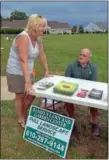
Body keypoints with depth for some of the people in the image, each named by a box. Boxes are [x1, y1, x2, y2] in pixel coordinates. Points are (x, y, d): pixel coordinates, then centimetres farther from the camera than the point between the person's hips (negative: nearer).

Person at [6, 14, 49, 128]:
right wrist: (27, 81, -37)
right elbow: (23, 60, -34)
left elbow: (42, 55, 7)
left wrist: (46, 71, 9)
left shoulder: (38, 38, -2)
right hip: (16, 72, -7)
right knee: (20, 96, 6)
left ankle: (23, 114, 38)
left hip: (28, 71, 8)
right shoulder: (23, 37, -27)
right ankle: (21, 120, 28)